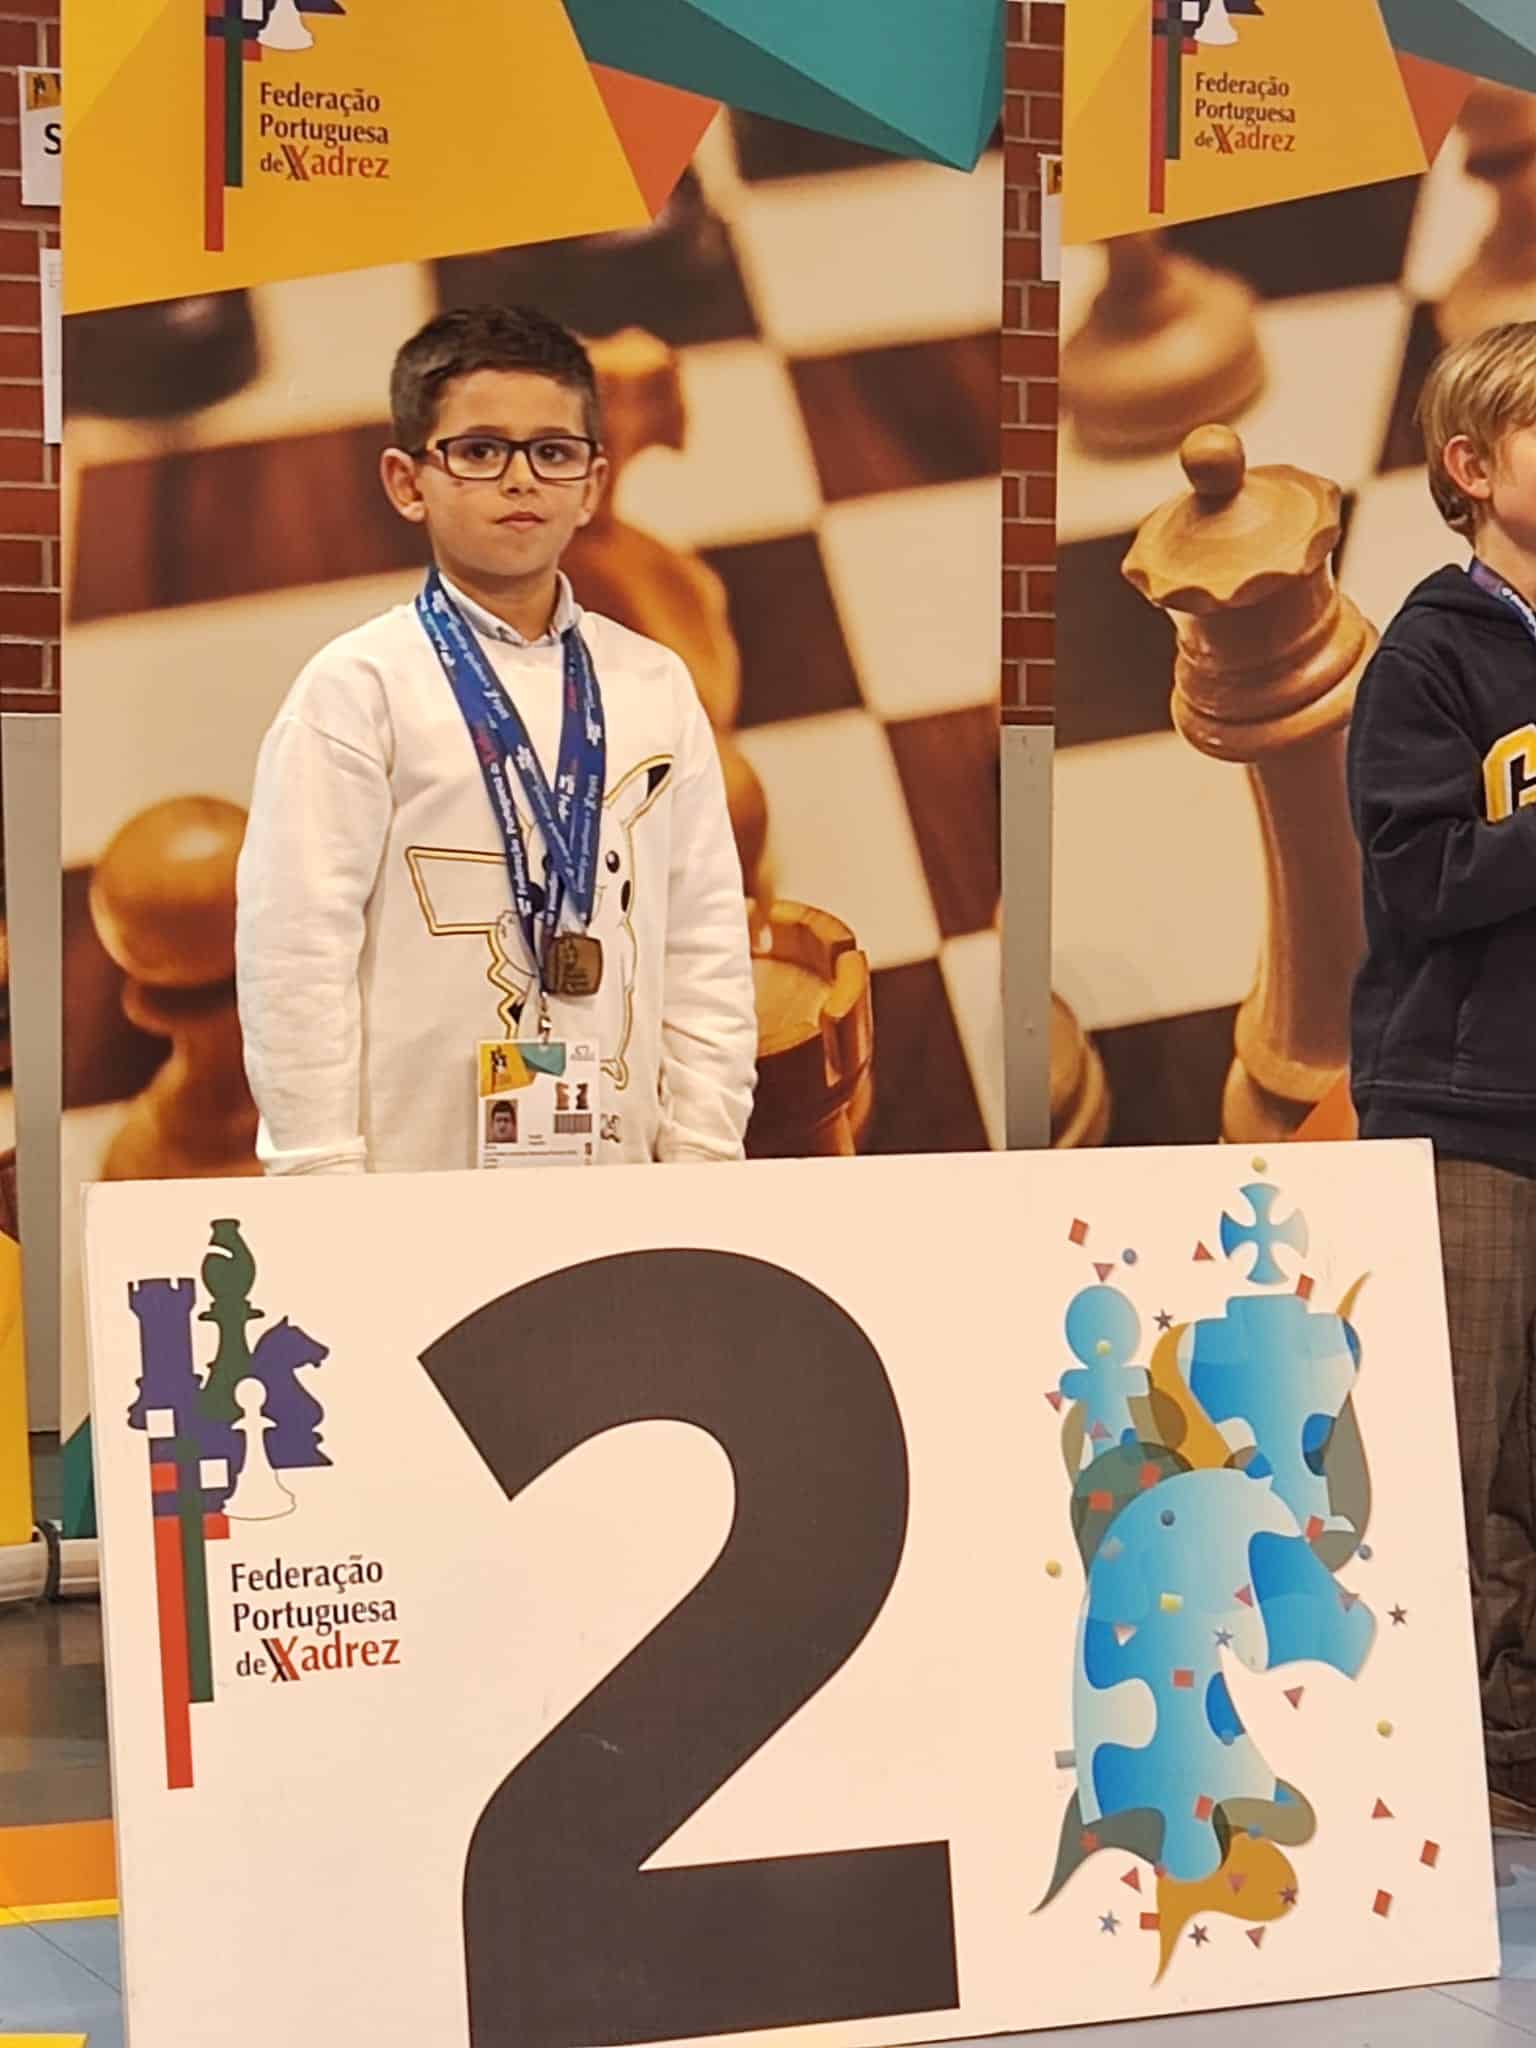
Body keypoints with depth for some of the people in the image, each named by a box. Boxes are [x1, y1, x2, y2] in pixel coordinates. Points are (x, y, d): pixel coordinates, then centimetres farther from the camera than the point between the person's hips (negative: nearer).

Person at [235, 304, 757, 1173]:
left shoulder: (655, 687, 9)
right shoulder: (358, 688, -4)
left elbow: (706, 938, 9)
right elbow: (294, 947, -7)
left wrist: (704, 1154, 4)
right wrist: (324, 1182, -9)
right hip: (410, 1177, -3)